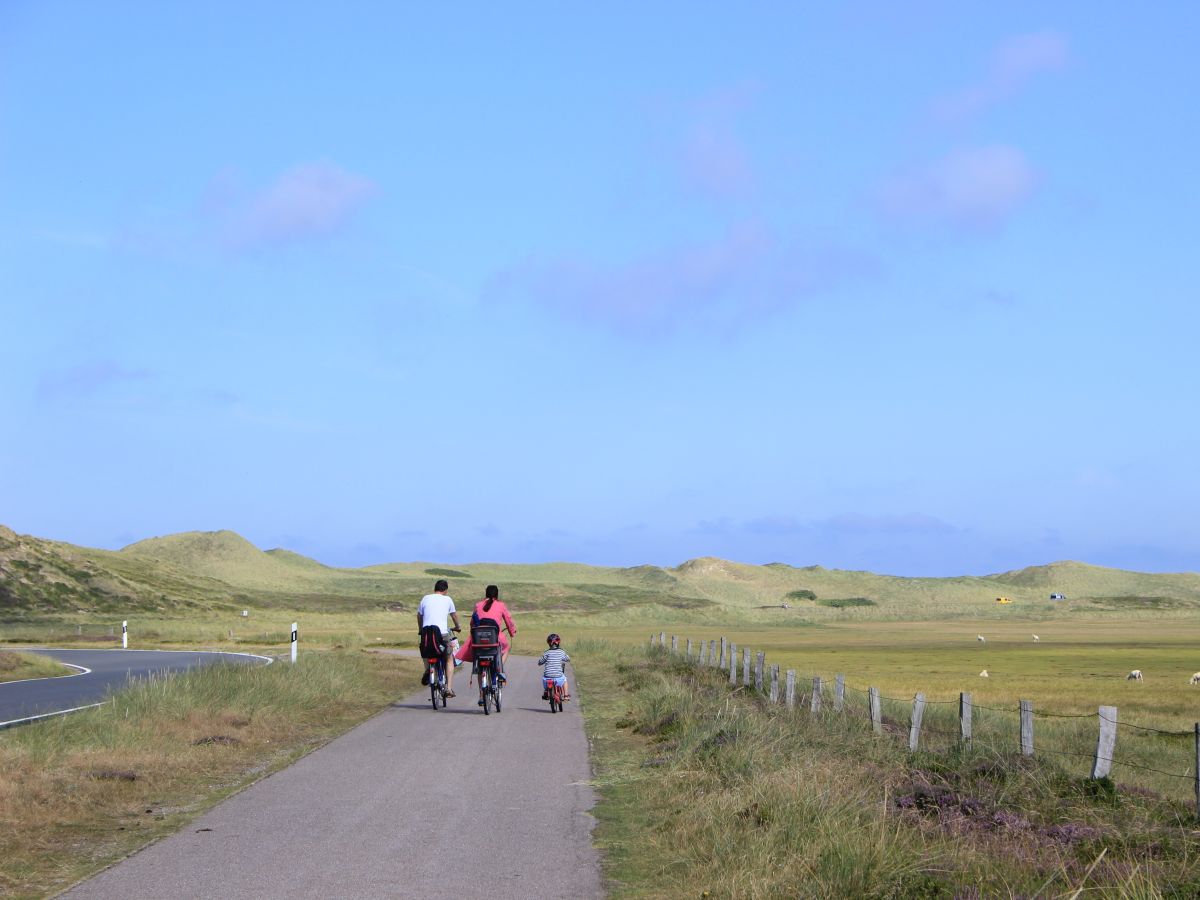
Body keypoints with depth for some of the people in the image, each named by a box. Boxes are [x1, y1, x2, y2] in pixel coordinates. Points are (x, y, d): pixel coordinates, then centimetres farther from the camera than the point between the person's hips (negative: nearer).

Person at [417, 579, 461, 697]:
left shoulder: (426, 598, 10)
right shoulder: (447, 599, 9)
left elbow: (419, 615, 18)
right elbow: (454, 614, 23)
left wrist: (420, 630, 35)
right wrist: (458, 626, 42)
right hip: (443, 633, -1)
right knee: (449, 660, 14)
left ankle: (428, 669, 6)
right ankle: (449, 688, 3)